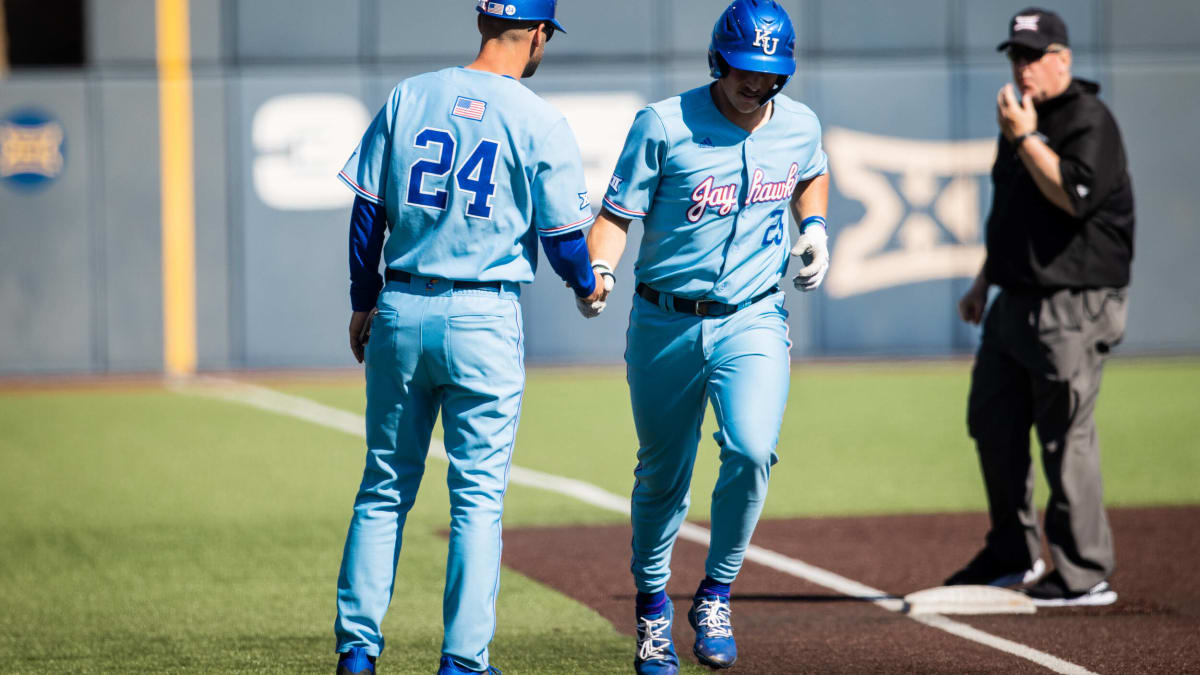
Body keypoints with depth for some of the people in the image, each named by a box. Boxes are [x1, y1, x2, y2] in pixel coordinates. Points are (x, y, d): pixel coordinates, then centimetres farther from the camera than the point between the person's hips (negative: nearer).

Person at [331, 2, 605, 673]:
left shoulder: (408, 98, 3)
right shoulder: (540, 122, -6)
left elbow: (367, 214, 5)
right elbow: (563, 236, -4)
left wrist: (364, 303, 15)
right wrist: (587, 286, 18)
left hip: (401, 311, 3)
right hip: (485, 317, -3)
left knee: (385, 487, 12)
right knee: (478, 496, 3)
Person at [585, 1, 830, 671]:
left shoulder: (800, 125, 2)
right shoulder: (665, 125, -11)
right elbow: (617, 213, -9)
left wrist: (814, 227, 6)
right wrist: (598, 272, -28)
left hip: (753, 322, 1)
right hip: (665, 324, -1)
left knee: (751, 449, -23)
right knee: (662, 475, 9)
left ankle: (716, 596, -4)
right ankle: (653, 604, 33)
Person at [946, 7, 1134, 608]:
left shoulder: (1088, 120, -11)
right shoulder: (1022, 119, 17)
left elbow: (1074, 195, -26)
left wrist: (1024, 139, -20)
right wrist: (984, 280, 25)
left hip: (1072, 306, -10)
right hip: (1015, 304, 10)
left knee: (1066, 436, -9)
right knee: (992, 424, 14)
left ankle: (1084, 575, -4)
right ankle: (1012, 554, 27)